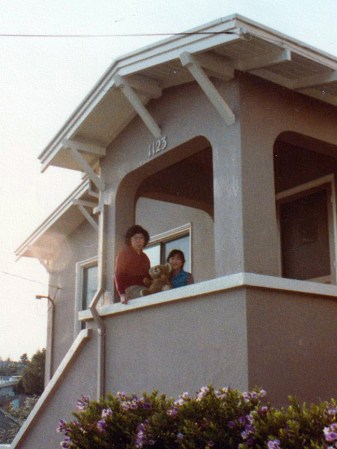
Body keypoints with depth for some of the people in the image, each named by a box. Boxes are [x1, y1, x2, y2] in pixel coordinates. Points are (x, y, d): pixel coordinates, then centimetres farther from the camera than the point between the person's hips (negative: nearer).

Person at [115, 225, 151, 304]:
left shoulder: (144, 257, 25)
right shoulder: (124, 254, 6)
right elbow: (119, 275, -3)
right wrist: (122, 294, -17)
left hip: (144, 288, 6)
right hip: (131, 288, -6)